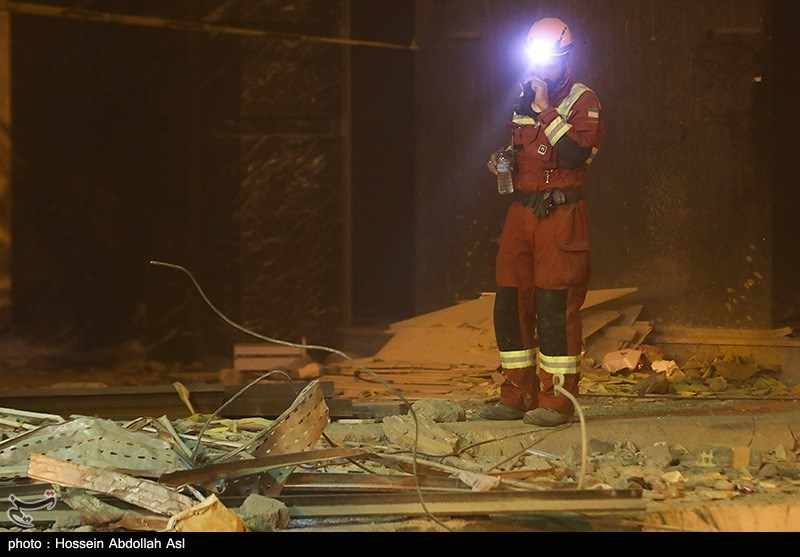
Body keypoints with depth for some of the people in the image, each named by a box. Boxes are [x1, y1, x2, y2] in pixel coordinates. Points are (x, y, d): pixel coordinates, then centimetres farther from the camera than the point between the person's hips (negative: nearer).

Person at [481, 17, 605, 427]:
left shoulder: (583, 101, -4)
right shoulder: (524, 98, 17)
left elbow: (577, 154, -20)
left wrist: (544, 109, -19)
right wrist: (502, 162, 9)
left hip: (561, 216, -7)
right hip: (521, 211, 7)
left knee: (555, 308, -8)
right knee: (510, 305, 5)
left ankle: (558, 400, -2)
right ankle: (518, 396, 14)